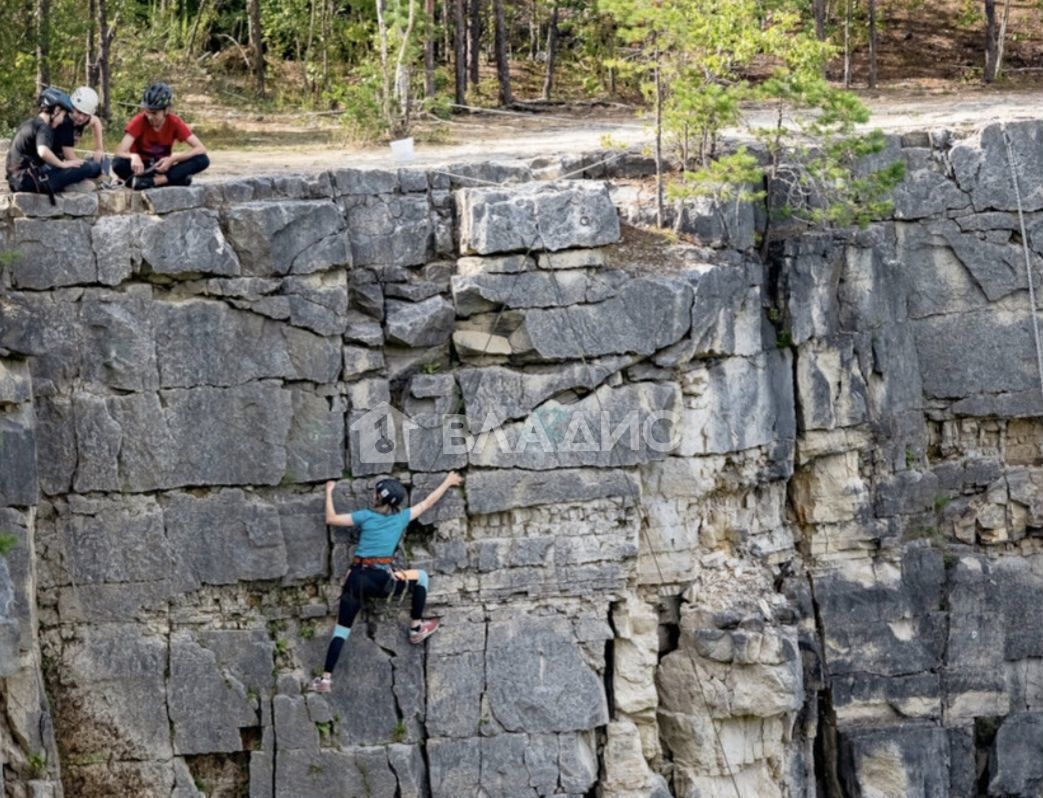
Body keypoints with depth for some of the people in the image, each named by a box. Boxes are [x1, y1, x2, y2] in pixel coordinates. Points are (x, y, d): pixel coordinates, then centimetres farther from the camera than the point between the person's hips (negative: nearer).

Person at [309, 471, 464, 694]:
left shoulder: (366, 516, 8)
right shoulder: (401, 517, 10)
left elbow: (331, 519, 8)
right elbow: (427, 503, 23)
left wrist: (329, 493, 22)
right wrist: (447, 482, 37)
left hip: (356, 579, 1)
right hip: (381, 580, -1)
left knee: (341, 630, 6)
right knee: (421, 577, 23)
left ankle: (326, 678, -2)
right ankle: (416, 629, 27)